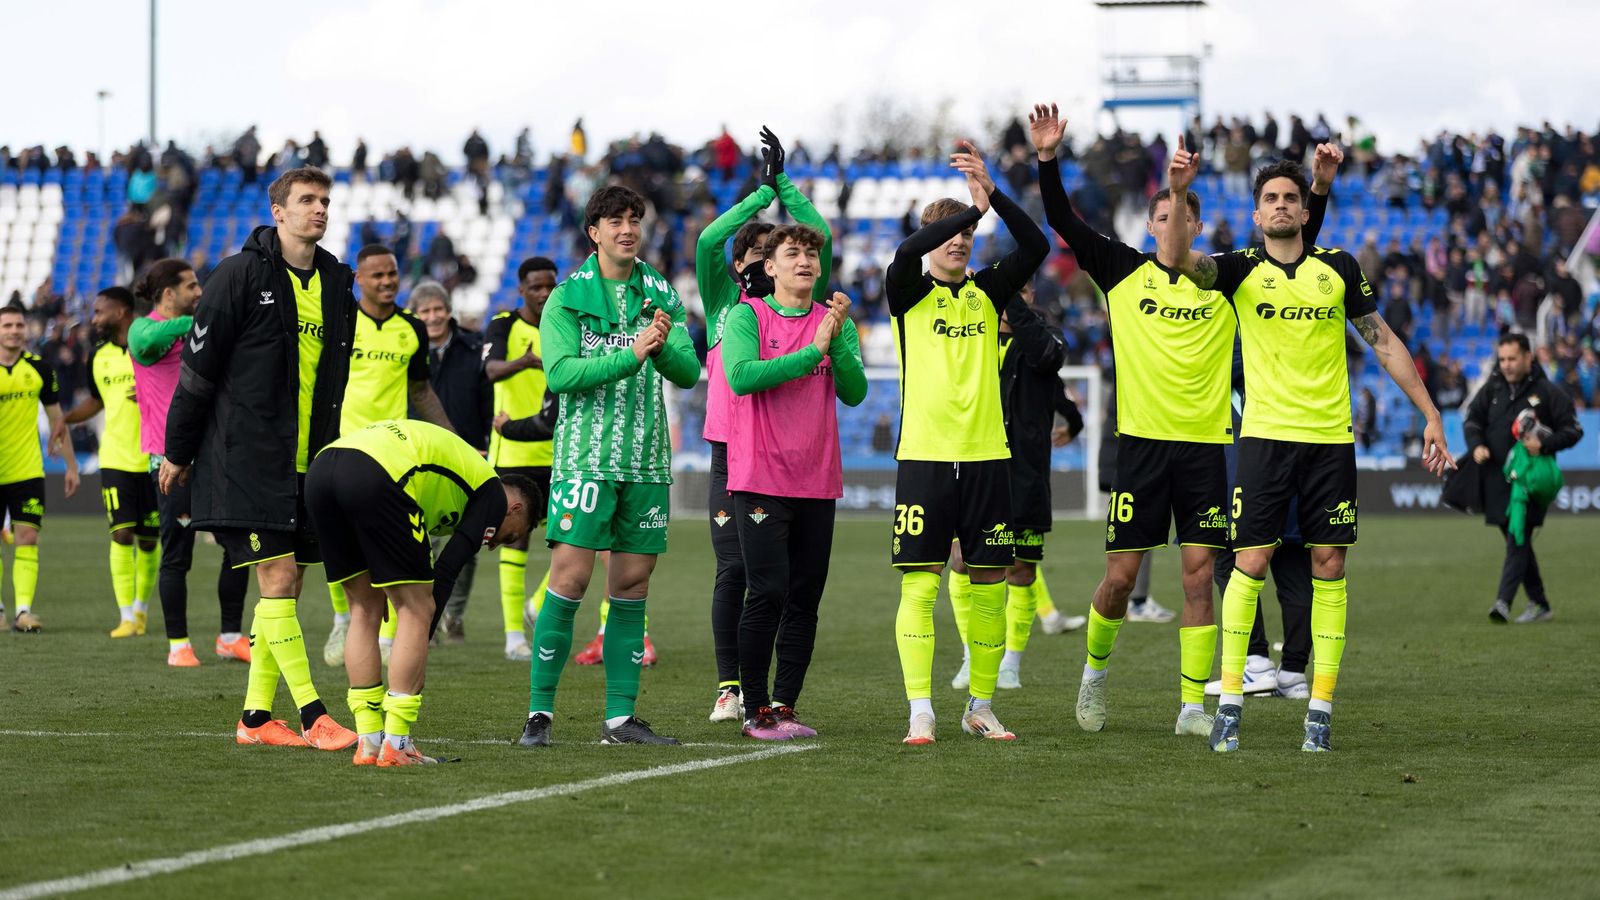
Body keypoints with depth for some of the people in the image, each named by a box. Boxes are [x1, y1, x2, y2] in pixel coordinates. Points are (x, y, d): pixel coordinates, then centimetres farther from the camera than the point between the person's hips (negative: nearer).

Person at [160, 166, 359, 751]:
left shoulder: (336, 285, 11)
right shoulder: (241, 275, -8)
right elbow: (198, 367, -5)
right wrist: (178, 451, -2)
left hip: (306, 463, 7)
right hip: (246, 457, -7)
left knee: (287, 584, 7)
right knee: (277, 577, -11)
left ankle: (256, 716, 13)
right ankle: (312, 716, -13)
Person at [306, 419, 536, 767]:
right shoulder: (494, 494, 17)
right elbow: (447, 568, 7)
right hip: (375, 477, -8)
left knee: (365, 610, 19)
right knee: (415, 612, 5)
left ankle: (369, 742, 18)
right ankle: (397, 744, 3)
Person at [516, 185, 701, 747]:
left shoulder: (662, 296, 10)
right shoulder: (568, 297, 1)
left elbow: (689, 373, 2)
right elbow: (560, 373, -12)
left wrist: (663, 349, -20)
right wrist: (631, 354, -21)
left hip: (647, 462, 4)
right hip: (585, 459, -4)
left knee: (632, 585, 5)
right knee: (569, 578, -9)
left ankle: (621, 717, 9)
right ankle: (539, 711, -4)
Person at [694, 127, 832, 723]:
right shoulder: (725, 305, 7)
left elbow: (821, 239, 0)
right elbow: (708, 241, -6)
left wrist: (783, 183, 1)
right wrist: (763, 192, -3)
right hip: (732, 455, -1)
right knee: (733, 569, -5)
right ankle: (729, 687, 1)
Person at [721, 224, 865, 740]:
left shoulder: (836, 323, 9)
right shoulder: (747, 315, -1)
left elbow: (854, 392, -1)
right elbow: (742, 376, -18)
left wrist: (837, 342, -16)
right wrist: (811, 352, -19)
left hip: (818, 480, 4)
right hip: (760, 479, -4)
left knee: (805, 600, 4)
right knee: (768, 593, -10)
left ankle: (785, 706, 12)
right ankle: (755, 710, -2)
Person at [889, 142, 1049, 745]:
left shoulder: (988, 291, 10)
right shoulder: (910, 294, 3)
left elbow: (1035, 247, -5)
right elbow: (907, 252, -19)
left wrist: (993, 194, -17)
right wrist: (973, 207, -21)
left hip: (985, 455, 3)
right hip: (924, 454, -3)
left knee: (990, 583, 4)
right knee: (919, 584, -6)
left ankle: (980, 707, 14)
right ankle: (920, 711, -4)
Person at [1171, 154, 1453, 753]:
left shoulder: (1339, 268, 7)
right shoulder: (1242, 269, 2)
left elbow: (1384, 342, 13)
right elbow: (1182, 260, -17)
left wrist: (1430, 416, 10)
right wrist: (1178, 193, -32)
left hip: (1331, 439, 2)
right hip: (1265, 434, -2)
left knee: (1329, 567, 0)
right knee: (1250, 563, -6)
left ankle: (1321, 707, 6)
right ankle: (1229, 703, 0)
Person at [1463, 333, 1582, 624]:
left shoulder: (1548, 392, -3)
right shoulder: (1493, 388, 9)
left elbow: (1573, 430, -2)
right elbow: (1472, 419, 14)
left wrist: (1544, 444, -19)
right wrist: (1476, 445, -6)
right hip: (1496, 477, 5)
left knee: (1518, 538, -16)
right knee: (1517, 542, 12)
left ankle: (1504, 602, -26)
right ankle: (1539, 605, 23)